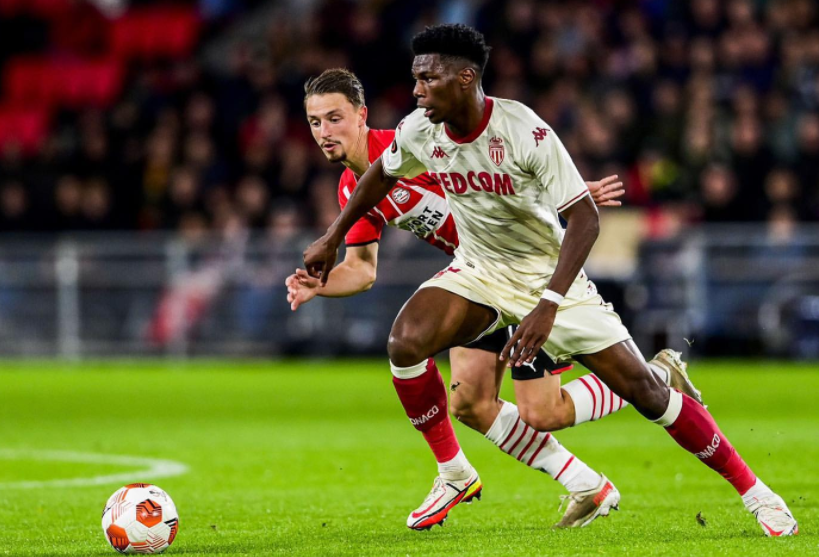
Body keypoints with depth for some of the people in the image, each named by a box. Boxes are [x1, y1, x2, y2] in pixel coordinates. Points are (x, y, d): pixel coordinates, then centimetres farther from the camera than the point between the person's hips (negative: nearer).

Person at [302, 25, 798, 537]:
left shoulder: (524, 132, -27)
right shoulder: (420, 132, -11)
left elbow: (585, 218, -28)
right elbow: (381, 175, 13)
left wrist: (547, 306, -37)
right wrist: (332, 239, 18)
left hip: (548, 274, -4)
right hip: (479, 273, 4)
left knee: (642, 387, -7)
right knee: (405, 343, -24)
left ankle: (753, 490, 6)